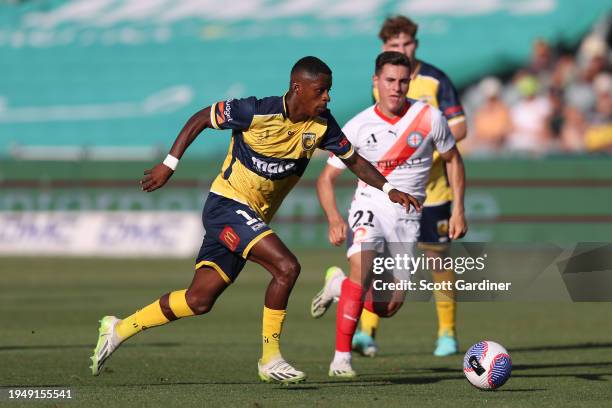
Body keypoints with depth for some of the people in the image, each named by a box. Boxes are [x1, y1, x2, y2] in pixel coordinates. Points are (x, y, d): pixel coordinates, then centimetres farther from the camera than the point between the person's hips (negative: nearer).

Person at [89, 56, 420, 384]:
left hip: (253, 218, 7)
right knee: (286, 267, -23)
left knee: (199, 300, 7)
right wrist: (169, 164, -10)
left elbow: (353, 160, 11)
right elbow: (200, 119, -8)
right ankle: (269, 359, -11)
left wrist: (389, 189, 0)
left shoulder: (321, 125, -2)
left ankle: (118, 329, 22)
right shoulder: (257, 112, -19)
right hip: (227, 205, -7)